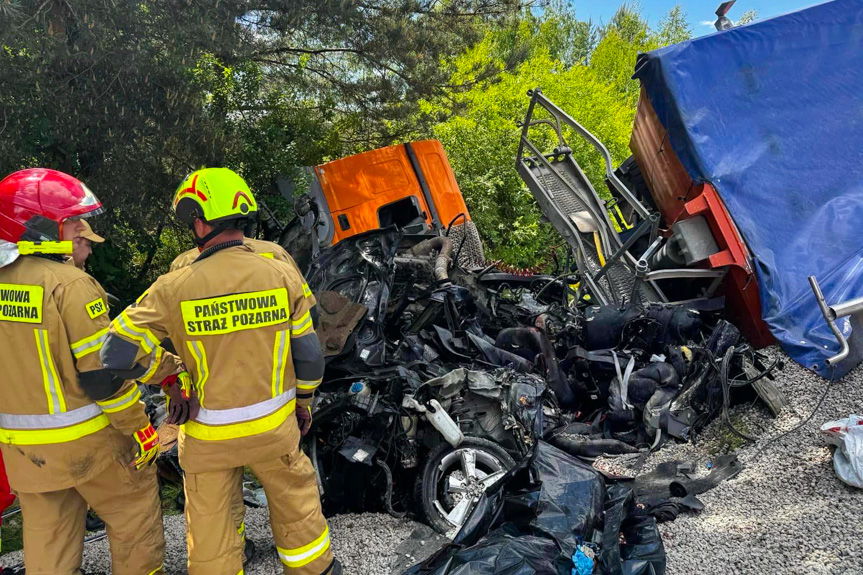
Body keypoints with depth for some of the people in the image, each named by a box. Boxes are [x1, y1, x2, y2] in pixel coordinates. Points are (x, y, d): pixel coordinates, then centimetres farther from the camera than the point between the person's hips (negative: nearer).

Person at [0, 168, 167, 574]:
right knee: (134, 511, 12)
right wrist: (138, 429, -11)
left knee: (45, 534, 18)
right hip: (83, 440, -7)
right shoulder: (70, 285, -20)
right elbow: (103, 373, -20)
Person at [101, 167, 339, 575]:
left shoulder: (173, 289, -16)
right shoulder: (283, 274, -11)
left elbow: (116, 355, -11)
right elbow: (308, 352, -4)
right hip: (274, 427, 2)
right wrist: (304, 400, 12)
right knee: (296, 507, 22)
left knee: (209, 527, 17)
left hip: (209, 436, -1)